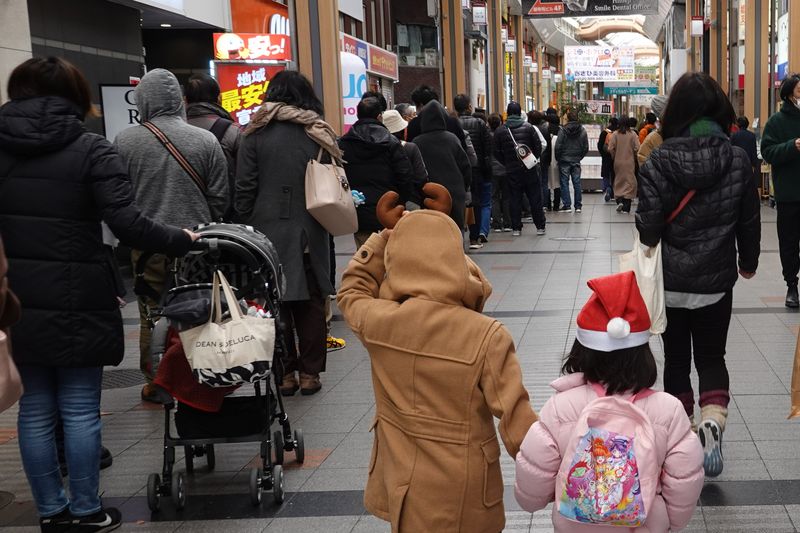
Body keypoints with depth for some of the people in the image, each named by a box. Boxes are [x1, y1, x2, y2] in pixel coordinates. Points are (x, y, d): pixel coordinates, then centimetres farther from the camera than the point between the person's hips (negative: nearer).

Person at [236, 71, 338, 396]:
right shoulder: (319, 134, 4)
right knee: (310, 303, 8)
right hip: (310, 234, 1)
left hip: (268, 232, -1)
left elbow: (244, 189, -4)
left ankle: (284, 373, 10)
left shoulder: (256, 134, -2)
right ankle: (309, 373, 11)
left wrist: (246, 224, 3)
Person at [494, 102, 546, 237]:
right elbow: (538, 147, -3)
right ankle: (540, 226, 10)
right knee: (535, 198, 6)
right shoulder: (529, 128, -4)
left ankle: (516, 228, 6)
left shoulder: (500, 131, -1)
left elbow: (497, 152, 1)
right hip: (530, 169, -1)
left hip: (512, 170, 1)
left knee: (515, 199, 7)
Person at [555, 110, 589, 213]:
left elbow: (558, 146, -11)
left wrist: (558, 158, 2)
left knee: (564, 182, 2)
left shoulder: (563, 130, -10)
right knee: (577, 183, 7)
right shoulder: (582, 130, 3)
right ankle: (578, 206, 8)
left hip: (564, 160, -3)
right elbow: (586, 148, 6)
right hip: (576, 161, 3)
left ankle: (567, 205, -1)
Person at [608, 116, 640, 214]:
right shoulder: (633, 134, -6)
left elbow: (610, 149, -8)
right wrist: (635, 158, 8)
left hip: (618, 162, 1)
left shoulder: (615, 134, -4)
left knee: (618, 182, 15)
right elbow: (637, 149, -11)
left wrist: (614, 157, 10)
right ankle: (626, 207, 0)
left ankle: (619, 201, -3)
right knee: (629, 183, 4)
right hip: (630, 163, -1)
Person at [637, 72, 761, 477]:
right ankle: (712, 422, -10)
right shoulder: (738, 161, -6)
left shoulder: (658, 163, -13)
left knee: (677, 359, 15)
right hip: (716, 280, 1)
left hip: (670, 281, -1)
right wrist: (748, 262, 19)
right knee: (711, 356, 14)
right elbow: (750, 221, 2)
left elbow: (647, 226, -13)